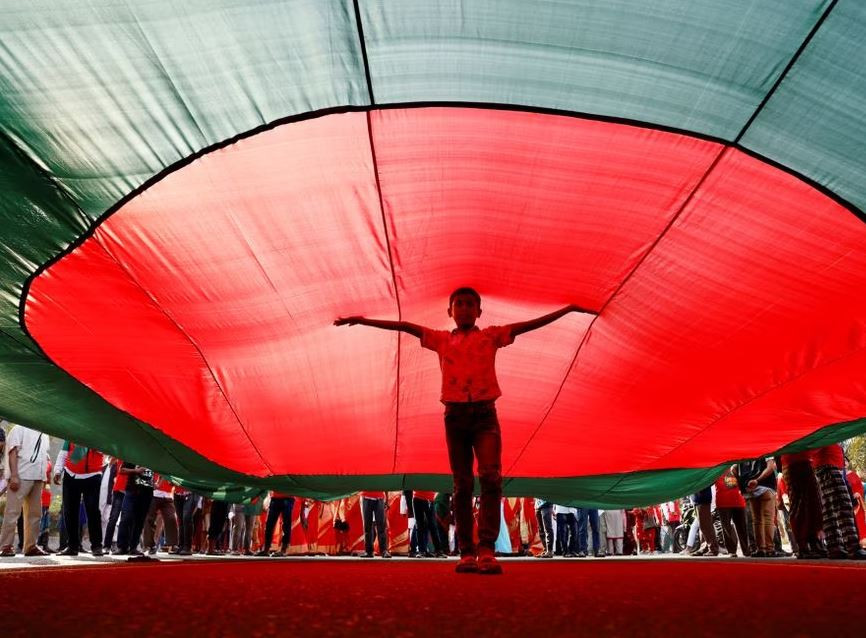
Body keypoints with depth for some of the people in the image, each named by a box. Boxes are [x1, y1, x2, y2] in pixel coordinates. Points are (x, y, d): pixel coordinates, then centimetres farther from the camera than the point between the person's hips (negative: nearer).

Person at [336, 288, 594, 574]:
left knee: (490, 476, -18)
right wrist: (364, 320, 5)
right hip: (455, 414, 1)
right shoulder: (442, 339, 15)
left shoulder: (491, 335, 12)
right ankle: (466, 553, 6)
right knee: (462, 484, 3)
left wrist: (567, 309, -1)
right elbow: (406, 327, 9)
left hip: (485, 413, -1)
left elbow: (529, 324, 6)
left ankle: (487, 550, -18)